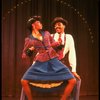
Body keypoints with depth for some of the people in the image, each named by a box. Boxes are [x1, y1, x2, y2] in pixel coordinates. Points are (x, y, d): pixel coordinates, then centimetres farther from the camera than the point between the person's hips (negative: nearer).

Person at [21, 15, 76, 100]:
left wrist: (59, 42, 5)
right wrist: (30, 50, -8)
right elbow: (24, 56, 10)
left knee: (72, 81, -9)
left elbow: (53, 44, 25)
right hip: (40, 63, -2)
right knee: (24, 81, -19)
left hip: (53, 61, 2)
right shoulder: (28, 40, 6)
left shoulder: (46, 33, 13)